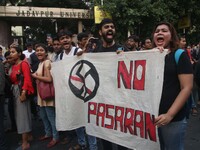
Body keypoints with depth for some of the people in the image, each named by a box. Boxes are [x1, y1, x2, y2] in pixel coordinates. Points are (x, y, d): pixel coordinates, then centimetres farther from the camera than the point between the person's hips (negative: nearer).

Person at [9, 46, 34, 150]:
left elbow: (27, 79, -20)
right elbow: (12, 79, 11)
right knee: (19, 114, 14)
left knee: (22, 114, -5)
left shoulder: (23, 64, -10)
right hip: (15, 91, 8)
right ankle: (28, 135, 27)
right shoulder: (13, 65, 14)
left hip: (21, 91, -8)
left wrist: (24, 92, -26)